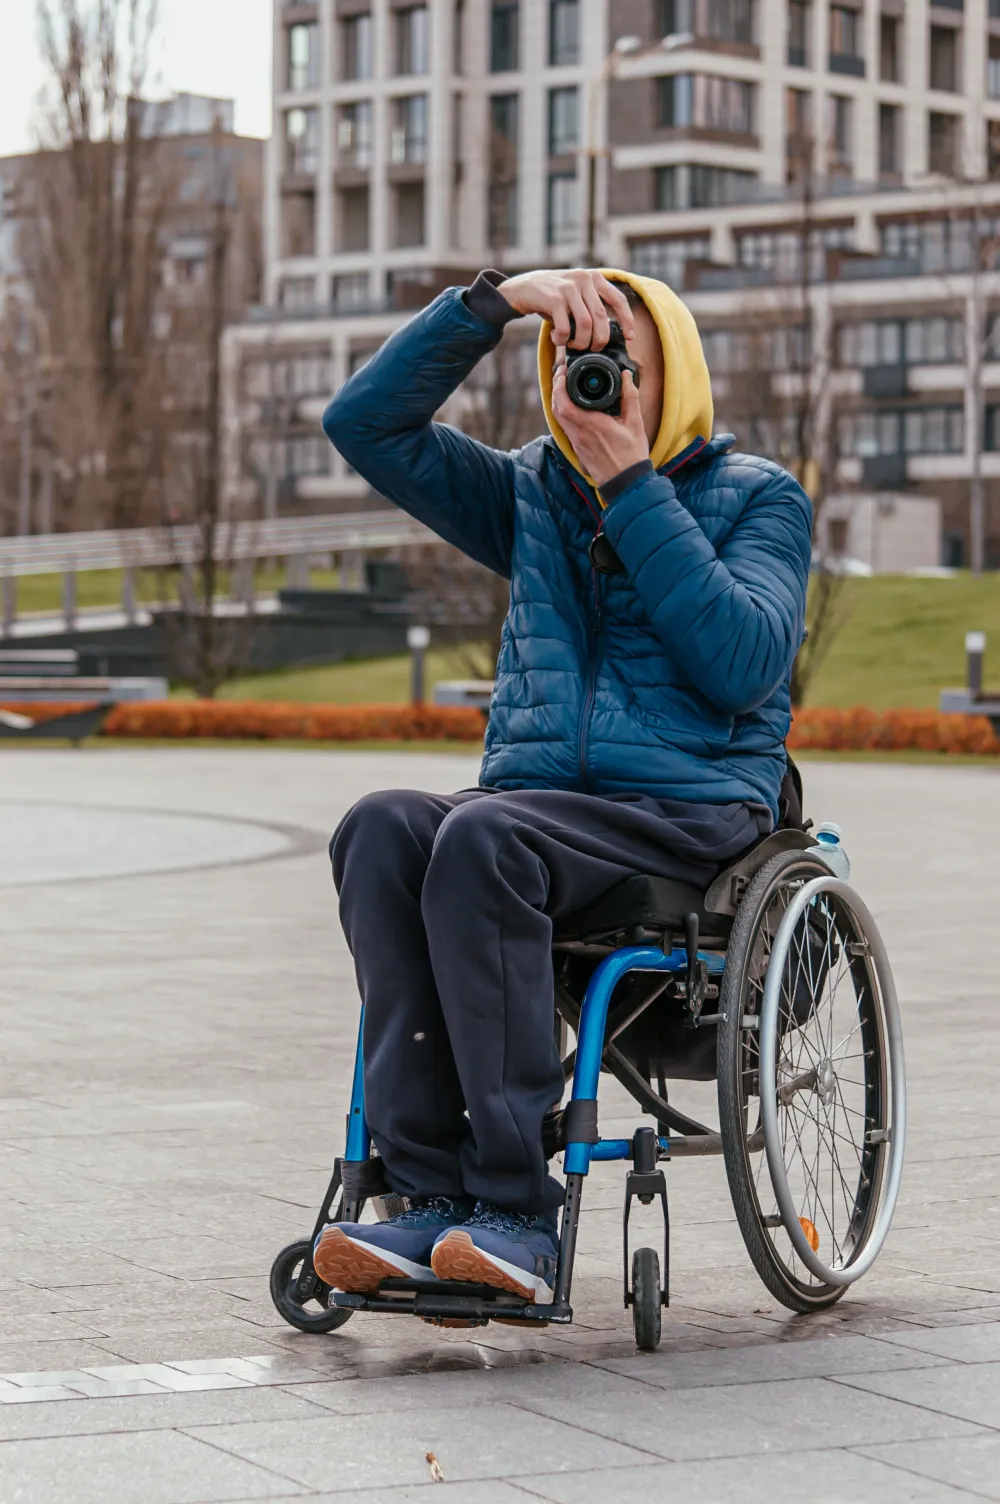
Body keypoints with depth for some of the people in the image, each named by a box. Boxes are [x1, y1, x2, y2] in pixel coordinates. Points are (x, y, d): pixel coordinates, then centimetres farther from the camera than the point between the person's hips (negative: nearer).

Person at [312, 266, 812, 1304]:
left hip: (691, 814, -4)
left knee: (481, 838, -36)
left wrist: (633, 487, -8)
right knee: (383, 829, -30)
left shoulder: (757, 499, 9)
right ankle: (435, 1198, -36)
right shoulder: (530, 494, 22)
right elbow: (365, 423, 13)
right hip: (532, 805, 4)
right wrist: (493, 301, 3)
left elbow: (743, 664, -9)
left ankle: (518, 1212, -37)